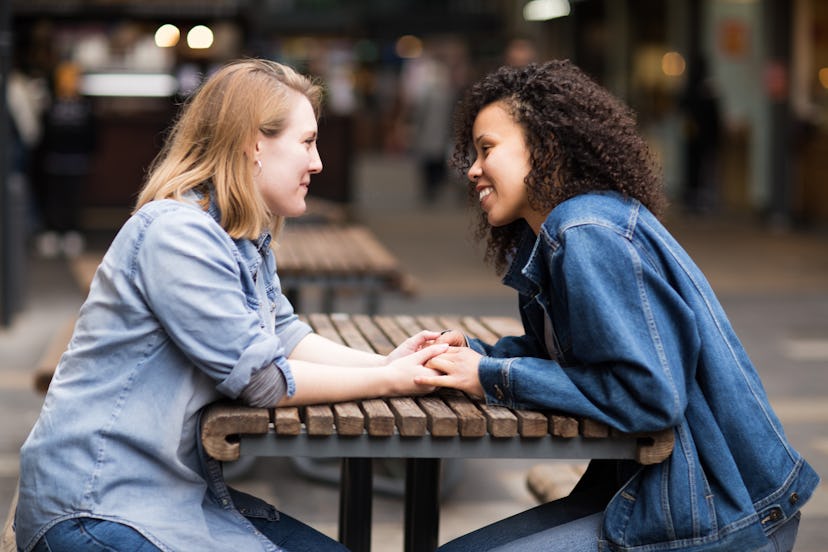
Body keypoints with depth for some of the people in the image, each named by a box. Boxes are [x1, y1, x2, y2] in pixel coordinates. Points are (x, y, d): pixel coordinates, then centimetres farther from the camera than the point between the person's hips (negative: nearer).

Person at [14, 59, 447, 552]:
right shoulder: (176, 233, -20)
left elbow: (286, 336, 8)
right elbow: (261, 377, -20)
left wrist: (387, 362, -6)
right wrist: (387, 381, -13)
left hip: (184, 492, 10)